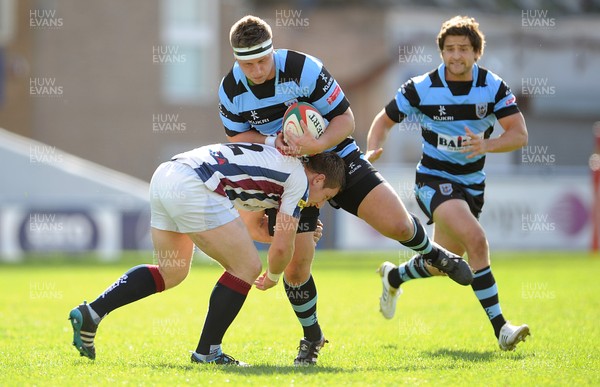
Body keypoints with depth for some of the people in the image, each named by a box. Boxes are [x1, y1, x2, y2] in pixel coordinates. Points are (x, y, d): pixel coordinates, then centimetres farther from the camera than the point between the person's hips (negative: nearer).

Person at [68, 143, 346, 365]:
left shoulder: (278, 162, 29)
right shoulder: (300, 179, 3)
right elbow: (281, 247, 2)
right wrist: (273, 276, 22)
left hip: (164, 175, 10)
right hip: (193, 187, -10)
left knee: (171, 273, 23)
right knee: (247, 268, 2)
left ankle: (91, 313, 14)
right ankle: (207, 351, 9)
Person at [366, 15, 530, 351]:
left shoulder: (493, 87, -7)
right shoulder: (421, 88, -12)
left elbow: (520, 135, -13)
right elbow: (385, 120, 2)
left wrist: (487, 144, -32)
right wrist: (372, 151, -17)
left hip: (472, 185, 5)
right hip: (435, 181, -5)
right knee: (476, 239, -29)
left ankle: (394, 277, 51)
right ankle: (500, 327, -28)